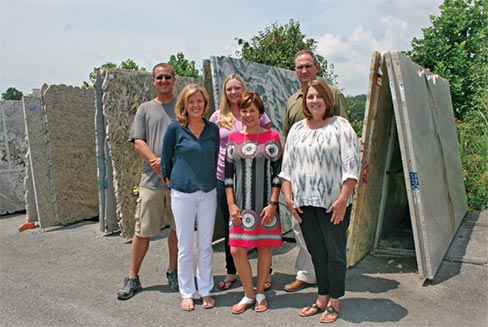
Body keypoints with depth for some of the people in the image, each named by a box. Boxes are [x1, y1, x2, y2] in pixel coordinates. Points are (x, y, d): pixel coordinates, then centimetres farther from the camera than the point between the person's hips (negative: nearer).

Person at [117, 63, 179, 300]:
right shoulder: (145, 109, 12)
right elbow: (138, 142, 3)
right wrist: (157, 164, -11)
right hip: (151, 180, 1)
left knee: (178, 227, 8)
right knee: (143, 231, 4)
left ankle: (173, 272, 24)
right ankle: (132, 278, 16)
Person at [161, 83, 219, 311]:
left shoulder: (212, 129, 2)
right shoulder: (175, 129, -7)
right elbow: (166, 160, 3)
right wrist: (170, 180, 7)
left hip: (208, 193, 3)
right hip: (183, 193, -2)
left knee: (206, 245, 10)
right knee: (185, 247, 7)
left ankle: (206, 290, 25)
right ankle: (187, 293, 22)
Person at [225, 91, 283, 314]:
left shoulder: (272, 137, -2)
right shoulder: (233, 139, 6)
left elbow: (278, 172, -3)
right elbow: (228, 174, 7)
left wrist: (273, 204, -9)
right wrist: (231, 204, -1)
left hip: (265, 204, -2)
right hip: (241, 205, 2)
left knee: (265, 247, 7)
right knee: (236, 250, 0)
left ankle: (260, 293, 26)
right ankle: (248, 295, 20)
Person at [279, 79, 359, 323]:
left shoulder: (341, 126, -3)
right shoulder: (297, 129, 12)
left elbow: (351, 165, -9)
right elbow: (286, 166, 13)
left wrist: (343, 199, -15)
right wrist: (288, 197, 4)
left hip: (332, 203, -4)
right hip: (305, 203, 5)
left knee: (335, 252, 3)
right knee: (316, 252, 13)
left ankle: (334, 302, 20)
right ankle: (322, 299, 28)